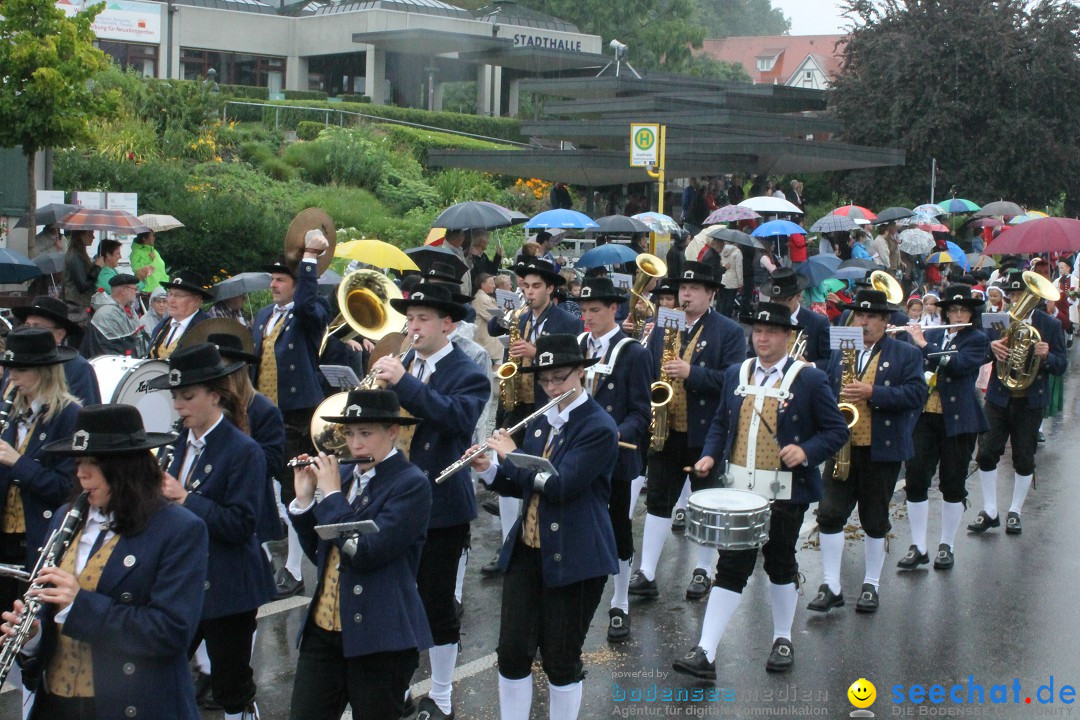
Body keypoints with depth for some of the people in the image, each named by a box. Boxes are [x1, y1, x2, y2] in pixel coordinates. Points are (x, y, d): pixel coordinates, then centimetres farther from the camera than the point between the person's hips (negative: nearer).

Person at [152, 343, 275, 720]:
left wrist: (185, 498, -23)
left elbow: (241, 524, -20)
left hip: (227, 589, -7)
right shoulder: (182, 444, 10)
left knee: (231, 688, 6)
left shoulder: (244, 451, -13)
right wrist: (158, 492, -7)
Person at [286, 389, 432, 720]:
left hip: (382, 638, -6)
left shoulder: (411, 484, -12)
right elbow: (318, 552, 13)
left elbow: (366, 553, -22)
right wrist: (304, 500, 0)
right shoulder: (343, 474, 8)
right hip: (323, 630, 6)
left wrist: (331, 495, -14)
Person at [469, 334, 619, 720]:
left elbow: (560, 486, -23)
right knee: (512, 652, 4)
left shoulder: (599, 427, -14)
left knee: (561, 659, 4)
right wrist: (489, 470, -4)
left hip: (574, 558, -6)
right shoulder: (540, 422, 10)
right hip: (525, 550, 6)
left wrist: (511, 456, -14)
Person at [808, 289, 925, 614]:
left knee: (875, 520, 7)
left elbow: (916, 393, -13)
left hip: (882, 450, -3)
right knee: (829, 513, -4)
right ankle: (831, 586, 4)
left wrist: (872, 393, -21)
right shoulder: (841, 353, 13)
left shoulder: (906, 354, 0)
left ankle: (871, 585, 20)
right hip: (841, 447, 3)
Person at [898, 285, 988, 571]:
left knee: (953, 484, 3)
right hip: (923, 417, 3)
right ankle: (918, 547, 6)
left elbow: (959, 364, -18)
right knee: (915, 480, -3)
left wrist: (925, 346, -17)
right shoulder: (930, 335, 13)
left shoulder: (977, 339, 1)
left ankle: (946, 547, 15)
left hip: (957, 420, -3)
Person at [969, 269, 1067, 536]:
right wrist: (991, 347, -22)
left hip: (1030, 401, -1)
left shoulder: (1050, 325, -2)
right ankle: (990, 511, 11)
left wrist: (1046, 356, -24)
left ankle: (1015, 512, 20)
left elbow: (1061, 366, -3)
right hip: (998, 398, 1)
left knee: (1024, 459, 5)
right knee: (986, 454, -1)